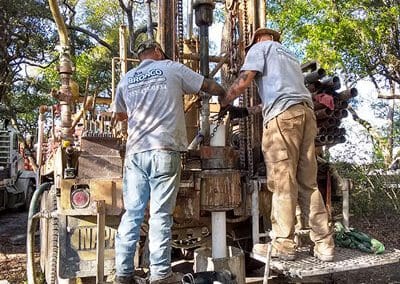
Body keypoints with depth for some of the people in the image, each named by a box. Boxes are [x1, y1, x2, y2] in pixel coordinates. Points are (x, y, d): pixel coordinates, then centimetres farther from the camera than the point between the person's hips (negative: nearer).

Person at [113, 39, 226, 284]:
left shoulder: (126, 80, 17)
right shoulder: (172, 68, 8)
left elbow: (120, 115, 31)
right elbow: (212, 87, 15)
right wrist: (225, 95, 35)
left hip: (135, 152, 4)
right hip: (164, 150, -4)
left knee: (132, 213, 6)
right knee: (161, 214, -2)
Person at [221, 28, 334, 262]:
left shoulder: (261, 47, 14)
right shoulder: (289, 55, 36)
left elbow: (244, 81, -2)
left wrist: (224, 102, 12)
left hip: (283, 115, -7)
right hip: (307, 112, 7)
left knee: (282, 183, -6)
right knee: (308, 182, 5)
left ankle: (284, 245, -2)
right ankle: (324, 244, 5)